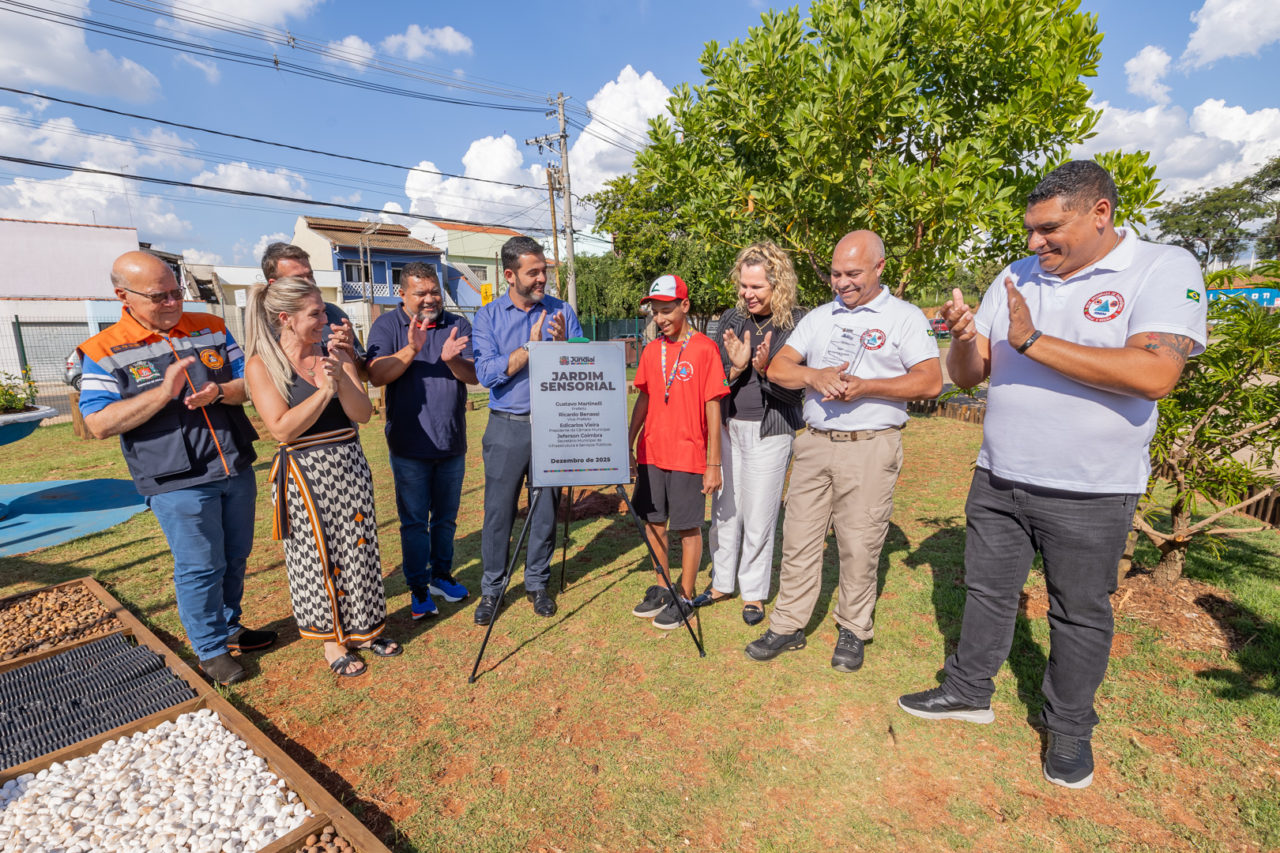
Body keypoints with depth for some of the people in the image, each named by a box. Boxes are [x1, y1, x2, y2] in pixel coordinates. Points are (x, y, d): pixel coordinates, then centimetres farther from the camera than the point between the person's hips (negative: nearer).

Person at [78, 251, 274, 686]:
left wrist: (219, 392, -18)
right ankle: (211, 650, 24)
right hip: (178, 483, -4)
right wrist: (163, 392, -21)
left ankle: (229, 627, 37)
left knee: (235, 558, 17)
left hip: (236, 469, 4)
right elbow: (99, 424, -10)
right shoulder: (105, 351, -5)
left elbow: (252, 381, 3)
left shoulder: (211, 328, 5)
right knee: (200, 567, 5)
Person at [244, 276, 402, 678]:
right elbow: (283, 429, -16)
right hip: (306, 474, -4)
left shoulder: (335, 354, 2)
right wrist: (323, 391, -21)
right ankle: (333, 639, 27)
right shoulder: (261, 365, -8)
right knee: (318, 556, 8)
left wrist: (341, 380, -20)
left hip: (350, 465, 4)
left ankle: (363, 628, 31)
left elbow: (363, 413, -4)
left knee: (359, 548, 12)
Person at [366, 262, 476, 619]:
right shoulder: (387, 325, -1)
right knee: (414, 521, 6)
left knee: (446, 517, 16)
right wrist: (410, 350, -27)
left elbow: (474, 375, -7)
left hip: (452, 442, 2)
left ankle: (441, 574, 35)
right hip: (409, 445, -2)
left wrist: (451, 360, -27)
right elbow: (376, 375, -13)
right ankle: (418, 588, 22)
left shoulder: (458, 325, 2)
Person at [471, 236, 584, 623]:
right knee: (498, 511, 6)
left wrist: (563, 343, -17)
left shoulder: (561, 311, 4)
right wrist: (531, 346, -16)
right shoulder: (488, 316, 0)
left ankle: (538, 583, 28)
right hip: (507, 427, -1)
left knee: (546, 510, 10)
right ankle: (491, 587, 24)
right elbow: (487, 373, -11)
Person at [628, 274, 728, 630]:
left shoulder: (704, 348, -8)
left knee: (688, 527, 5)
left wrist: (714, 463, -10)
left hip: (688, 454, -5)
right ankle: (661, 589, 30)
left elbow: (712, 408, -9)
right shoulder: (651, 350, 8)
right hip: (651, 452, 6)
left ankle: (684, 599, 20)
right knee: (653, 521, 13)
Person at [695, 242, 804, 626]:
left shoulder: (797, 324, -7)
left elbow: (795, 391, -7)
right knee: (724, 509, 12)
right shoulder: (731, 319, 5)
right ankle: (721, 583, 31)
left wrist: (765, 369, -25)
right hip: (727, 426, 4)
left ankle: (754, 593, 25)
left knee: (759, 516, 5)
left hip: (770, 431, -4)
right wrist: (736, 367, -15)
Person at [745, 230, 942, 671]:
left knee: (860, 545, 4)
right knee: (799, 537, 6)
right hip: (814, 444, 4)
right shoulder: (818, 317, 15)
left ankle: (853, 631, 23)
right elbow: (777, 368, 8)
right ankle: (788, 626, 19)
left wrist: (864, 386, -16)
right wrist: (816, 376, -11)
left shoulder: (904, 317, 3)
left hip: (870, 448, -3)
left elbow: (930, 382, -6)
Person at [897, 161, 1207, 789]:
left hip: (1090, 493, -4)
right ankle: (968, 692, 35)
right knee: (988, 591, 16)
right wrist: (964, 337, -17)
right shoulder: (1016, 277, 5)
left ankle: (1069, 729, 35)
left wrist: (1032, 341, -23)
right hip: (998, 479, 4)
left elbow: (1154, 375, -25)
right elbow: (967, 375, 4)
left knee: (1080, 615, 13)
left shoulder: (1164, 269, -8)